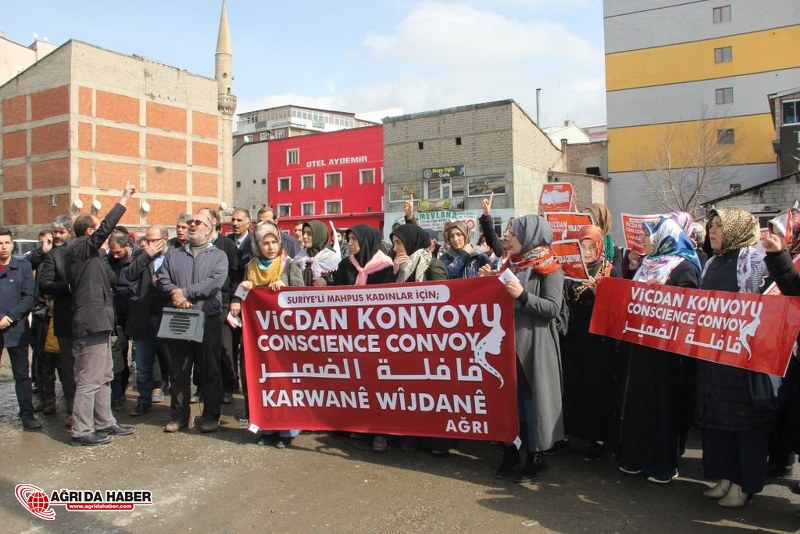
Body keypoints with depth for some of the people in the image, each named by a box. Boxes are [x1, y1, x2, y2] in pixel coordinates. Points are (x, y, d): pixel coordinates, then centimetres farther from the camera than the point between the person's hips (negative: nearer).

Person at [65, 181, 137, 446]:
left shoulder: (91, 253, 18)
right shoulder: (78, 248, -10)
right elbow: (106, 228, -22)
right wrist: (124, 199, -18)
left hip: (98, 323, 10)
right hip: (91, 323, -10)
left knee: (104, 376, 15)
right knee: (89, 379, -5)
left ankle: (105, 423, 24)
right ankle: (82, 431, 3)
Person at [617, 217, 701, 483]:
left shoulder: (684, 267, -9)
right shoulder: (648, 264, 13)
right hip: (642, 343, 8)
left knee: (663, 403, 1)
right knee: (638, 400, 12)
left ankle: (664, 464, 14)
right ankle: (637, 457, 24)